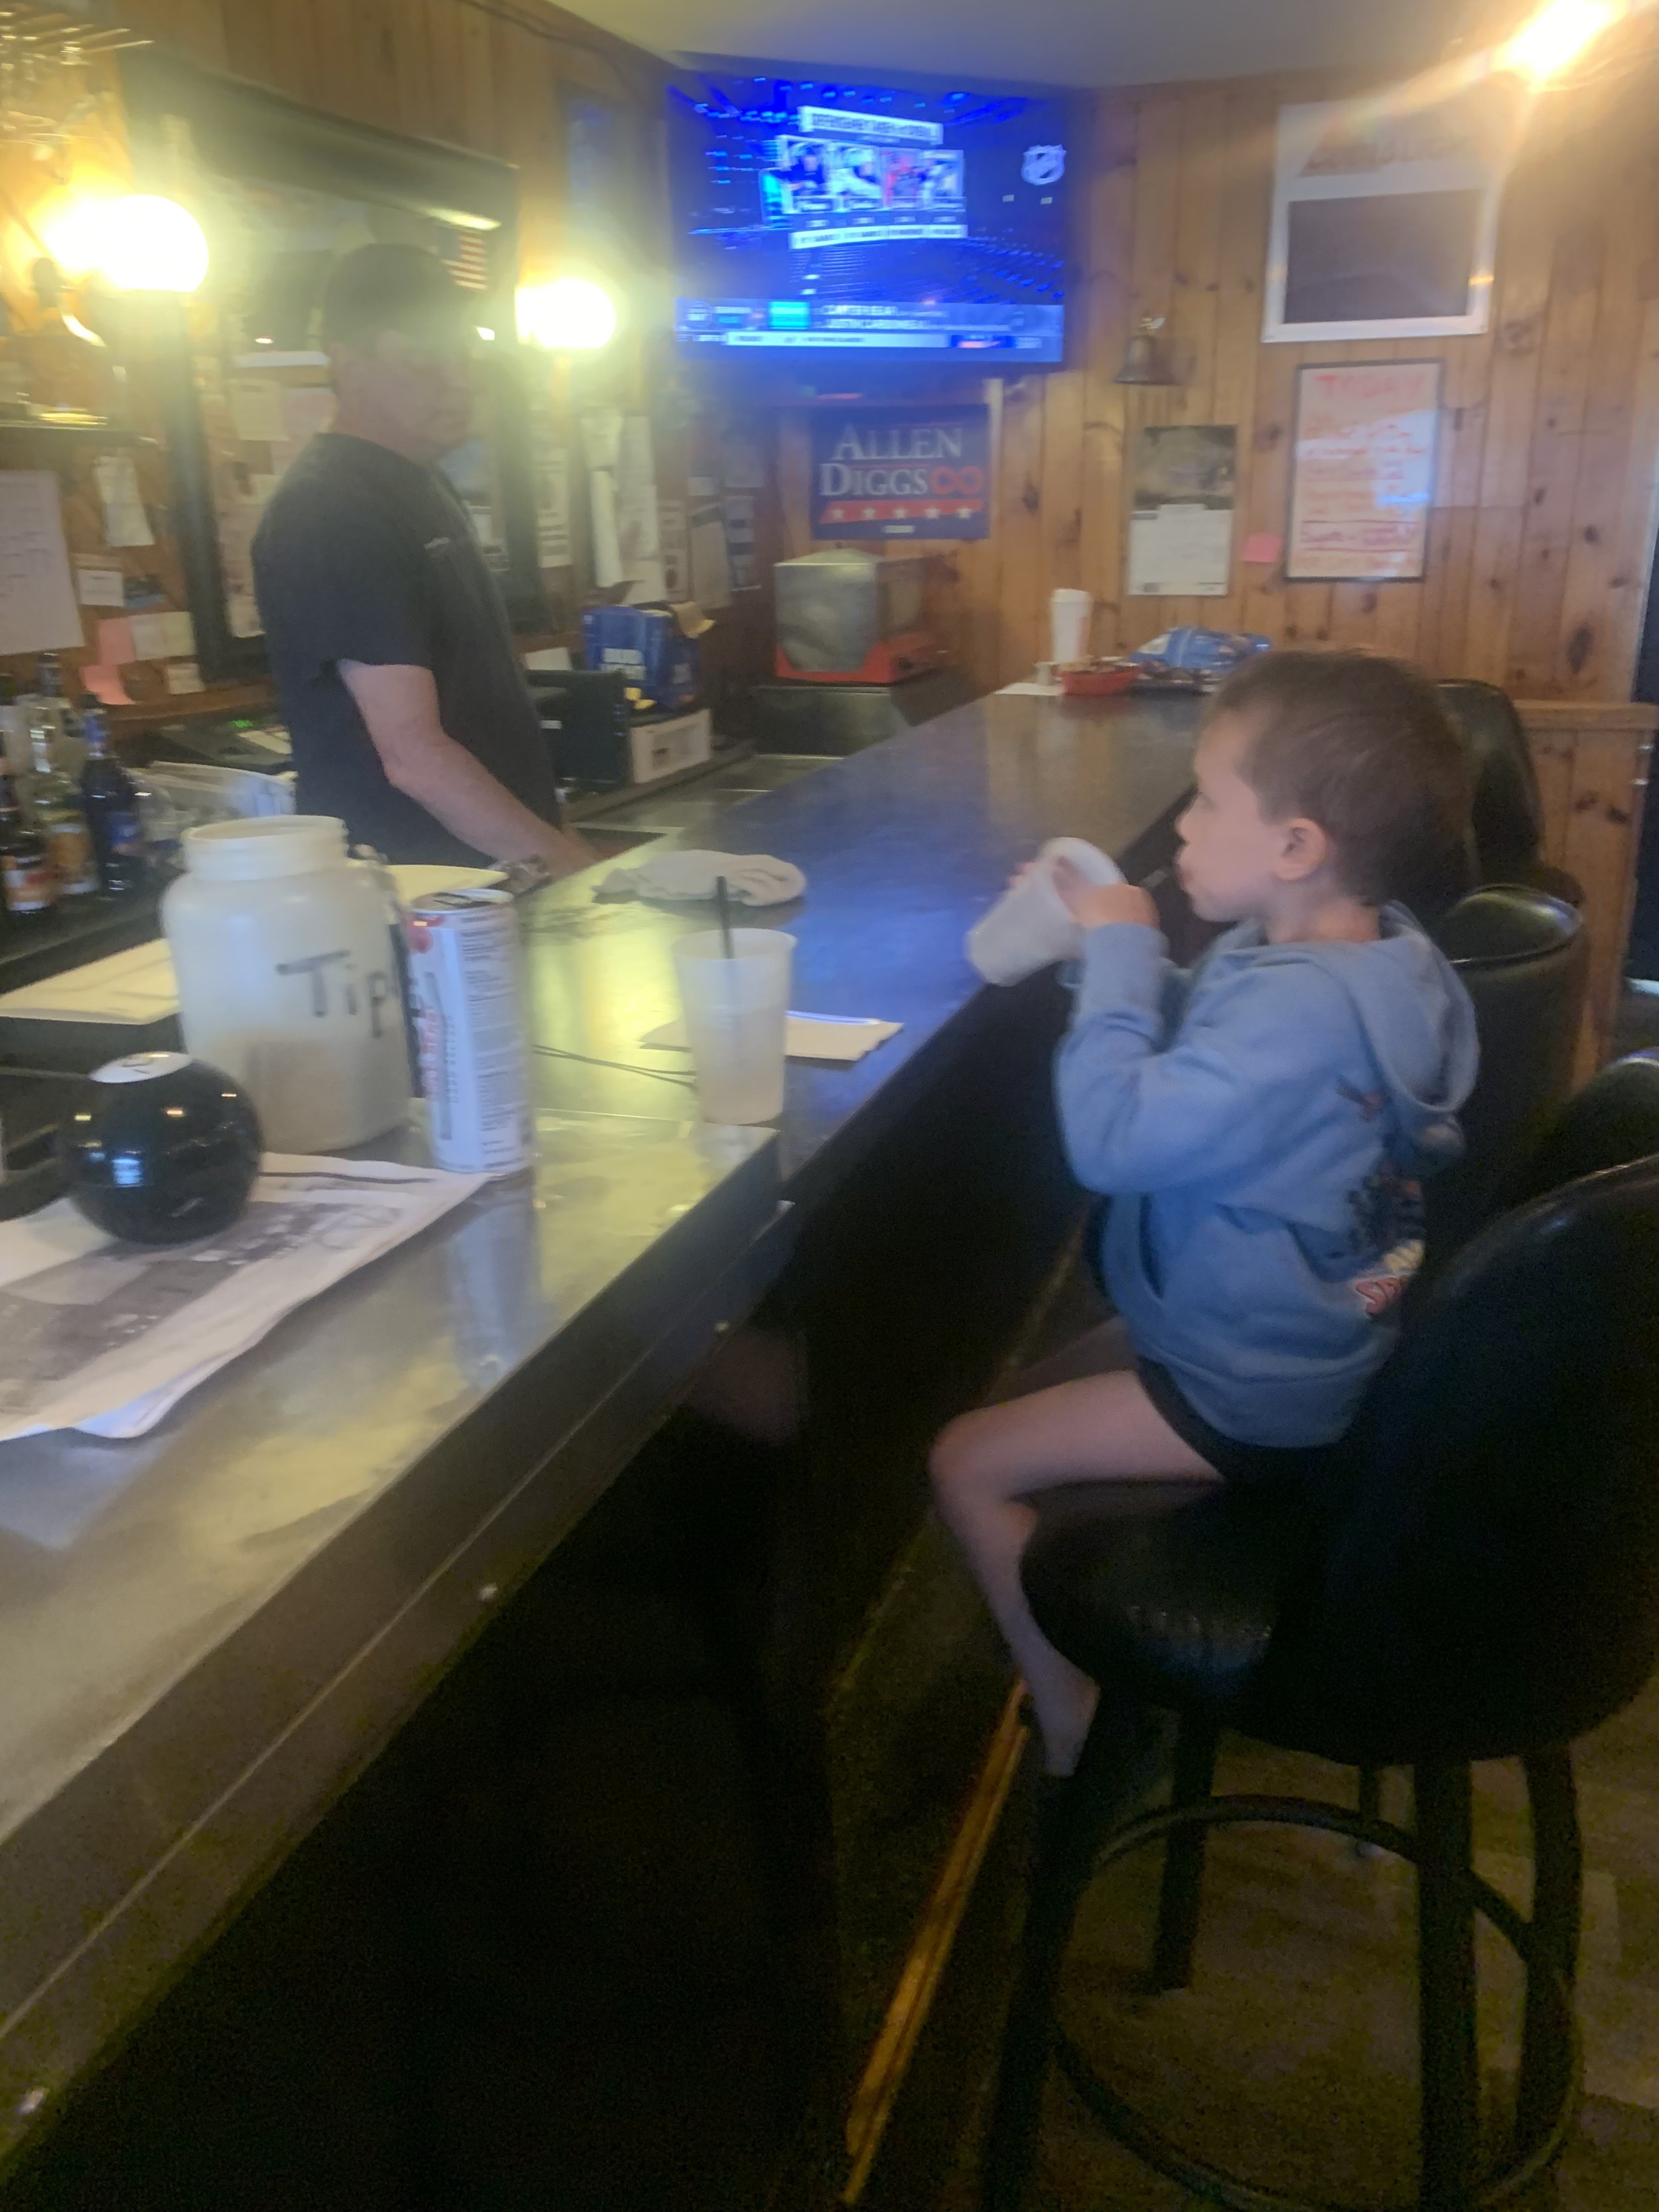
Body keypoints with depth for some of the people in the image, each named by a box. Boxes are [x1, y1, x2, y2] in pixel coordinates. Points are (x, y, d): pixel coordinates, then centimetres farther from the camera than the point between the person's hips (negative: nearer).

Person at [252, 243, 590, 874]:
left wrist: (553, 852, 15)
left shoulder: (418, 487, 15)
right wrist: (566, 865, -24)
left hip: (491, 870, 9)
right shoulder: (330, 513, -16)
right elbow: (413, 755, -23)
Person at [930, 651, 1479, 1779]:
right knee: (1045, 1390, 26)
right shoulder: (1363, 954, -2)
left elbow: (1114, 1138, -35)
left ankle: (1075, 1737, 13)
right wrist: (1119, 946, -5)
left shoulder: (1300, 1009, -34)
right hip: (1306, 1337, 10)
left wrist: (1120, 955, -24)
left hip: (1258, 1398, -10)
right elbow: (1202, 1063, 10)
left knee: (970, 1462, -1)